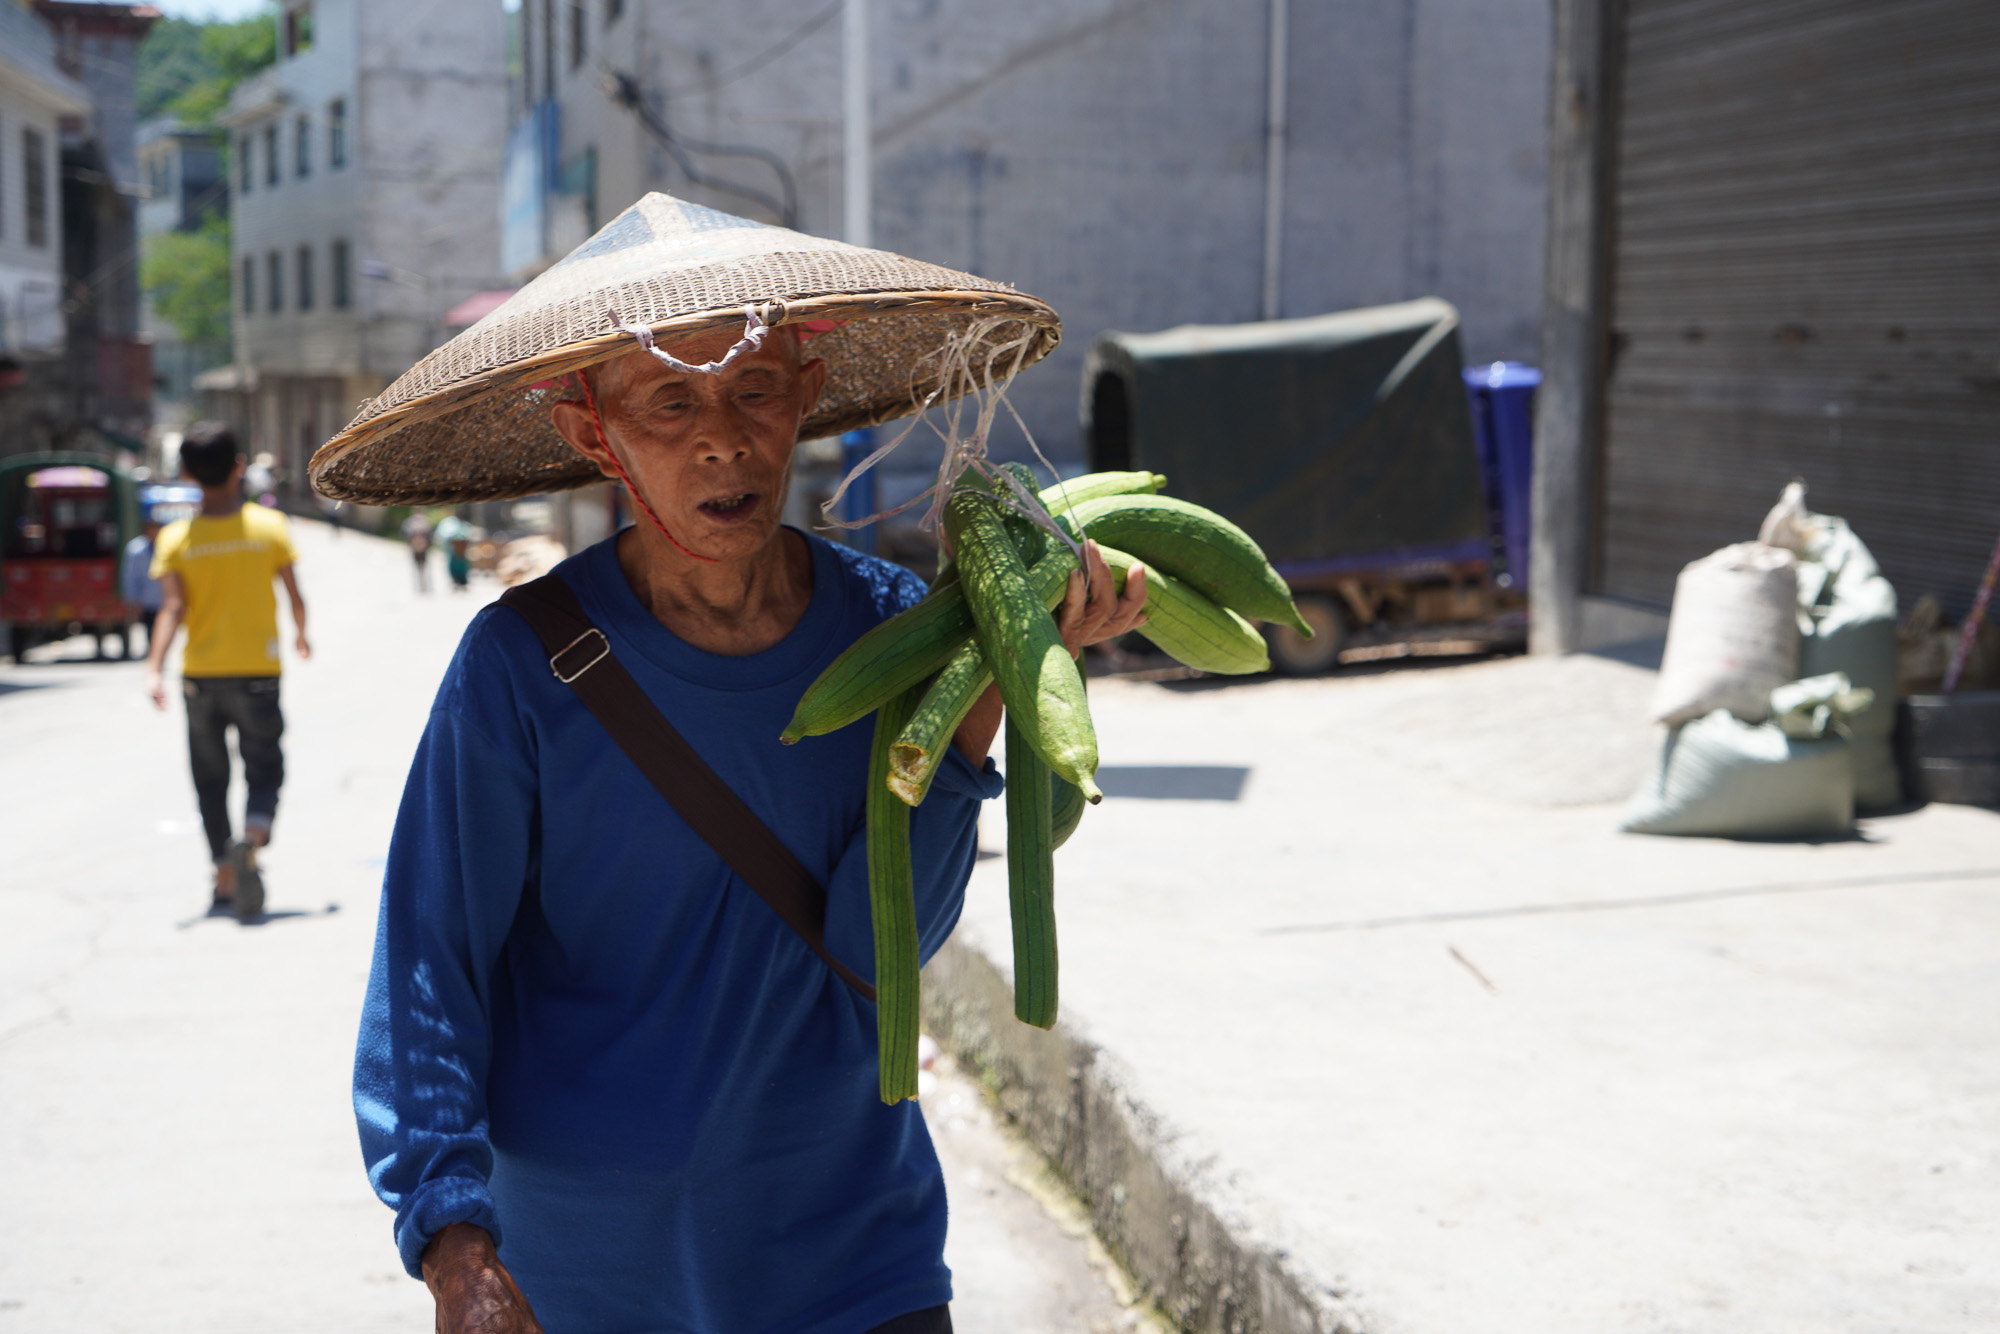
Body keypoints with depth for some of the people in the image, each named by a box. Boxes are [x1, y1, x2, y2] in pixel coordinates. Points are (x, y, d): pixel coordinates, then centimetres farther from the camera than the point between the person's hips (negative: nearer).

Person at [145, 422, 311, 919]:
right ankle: (252, 838, -25)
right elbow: (295, 596, 0)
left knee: (211, 781, 13)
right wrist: (300, 635, 19)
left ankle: (225, 881, 12)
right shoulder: (269, 526, -4)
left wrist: (153, 669, -19)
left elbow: (173, 608, -14)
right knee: (264, 770, 6)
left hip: (201, 674, 1)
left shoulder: (176, 538, -3)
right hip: (257, 671, -1)